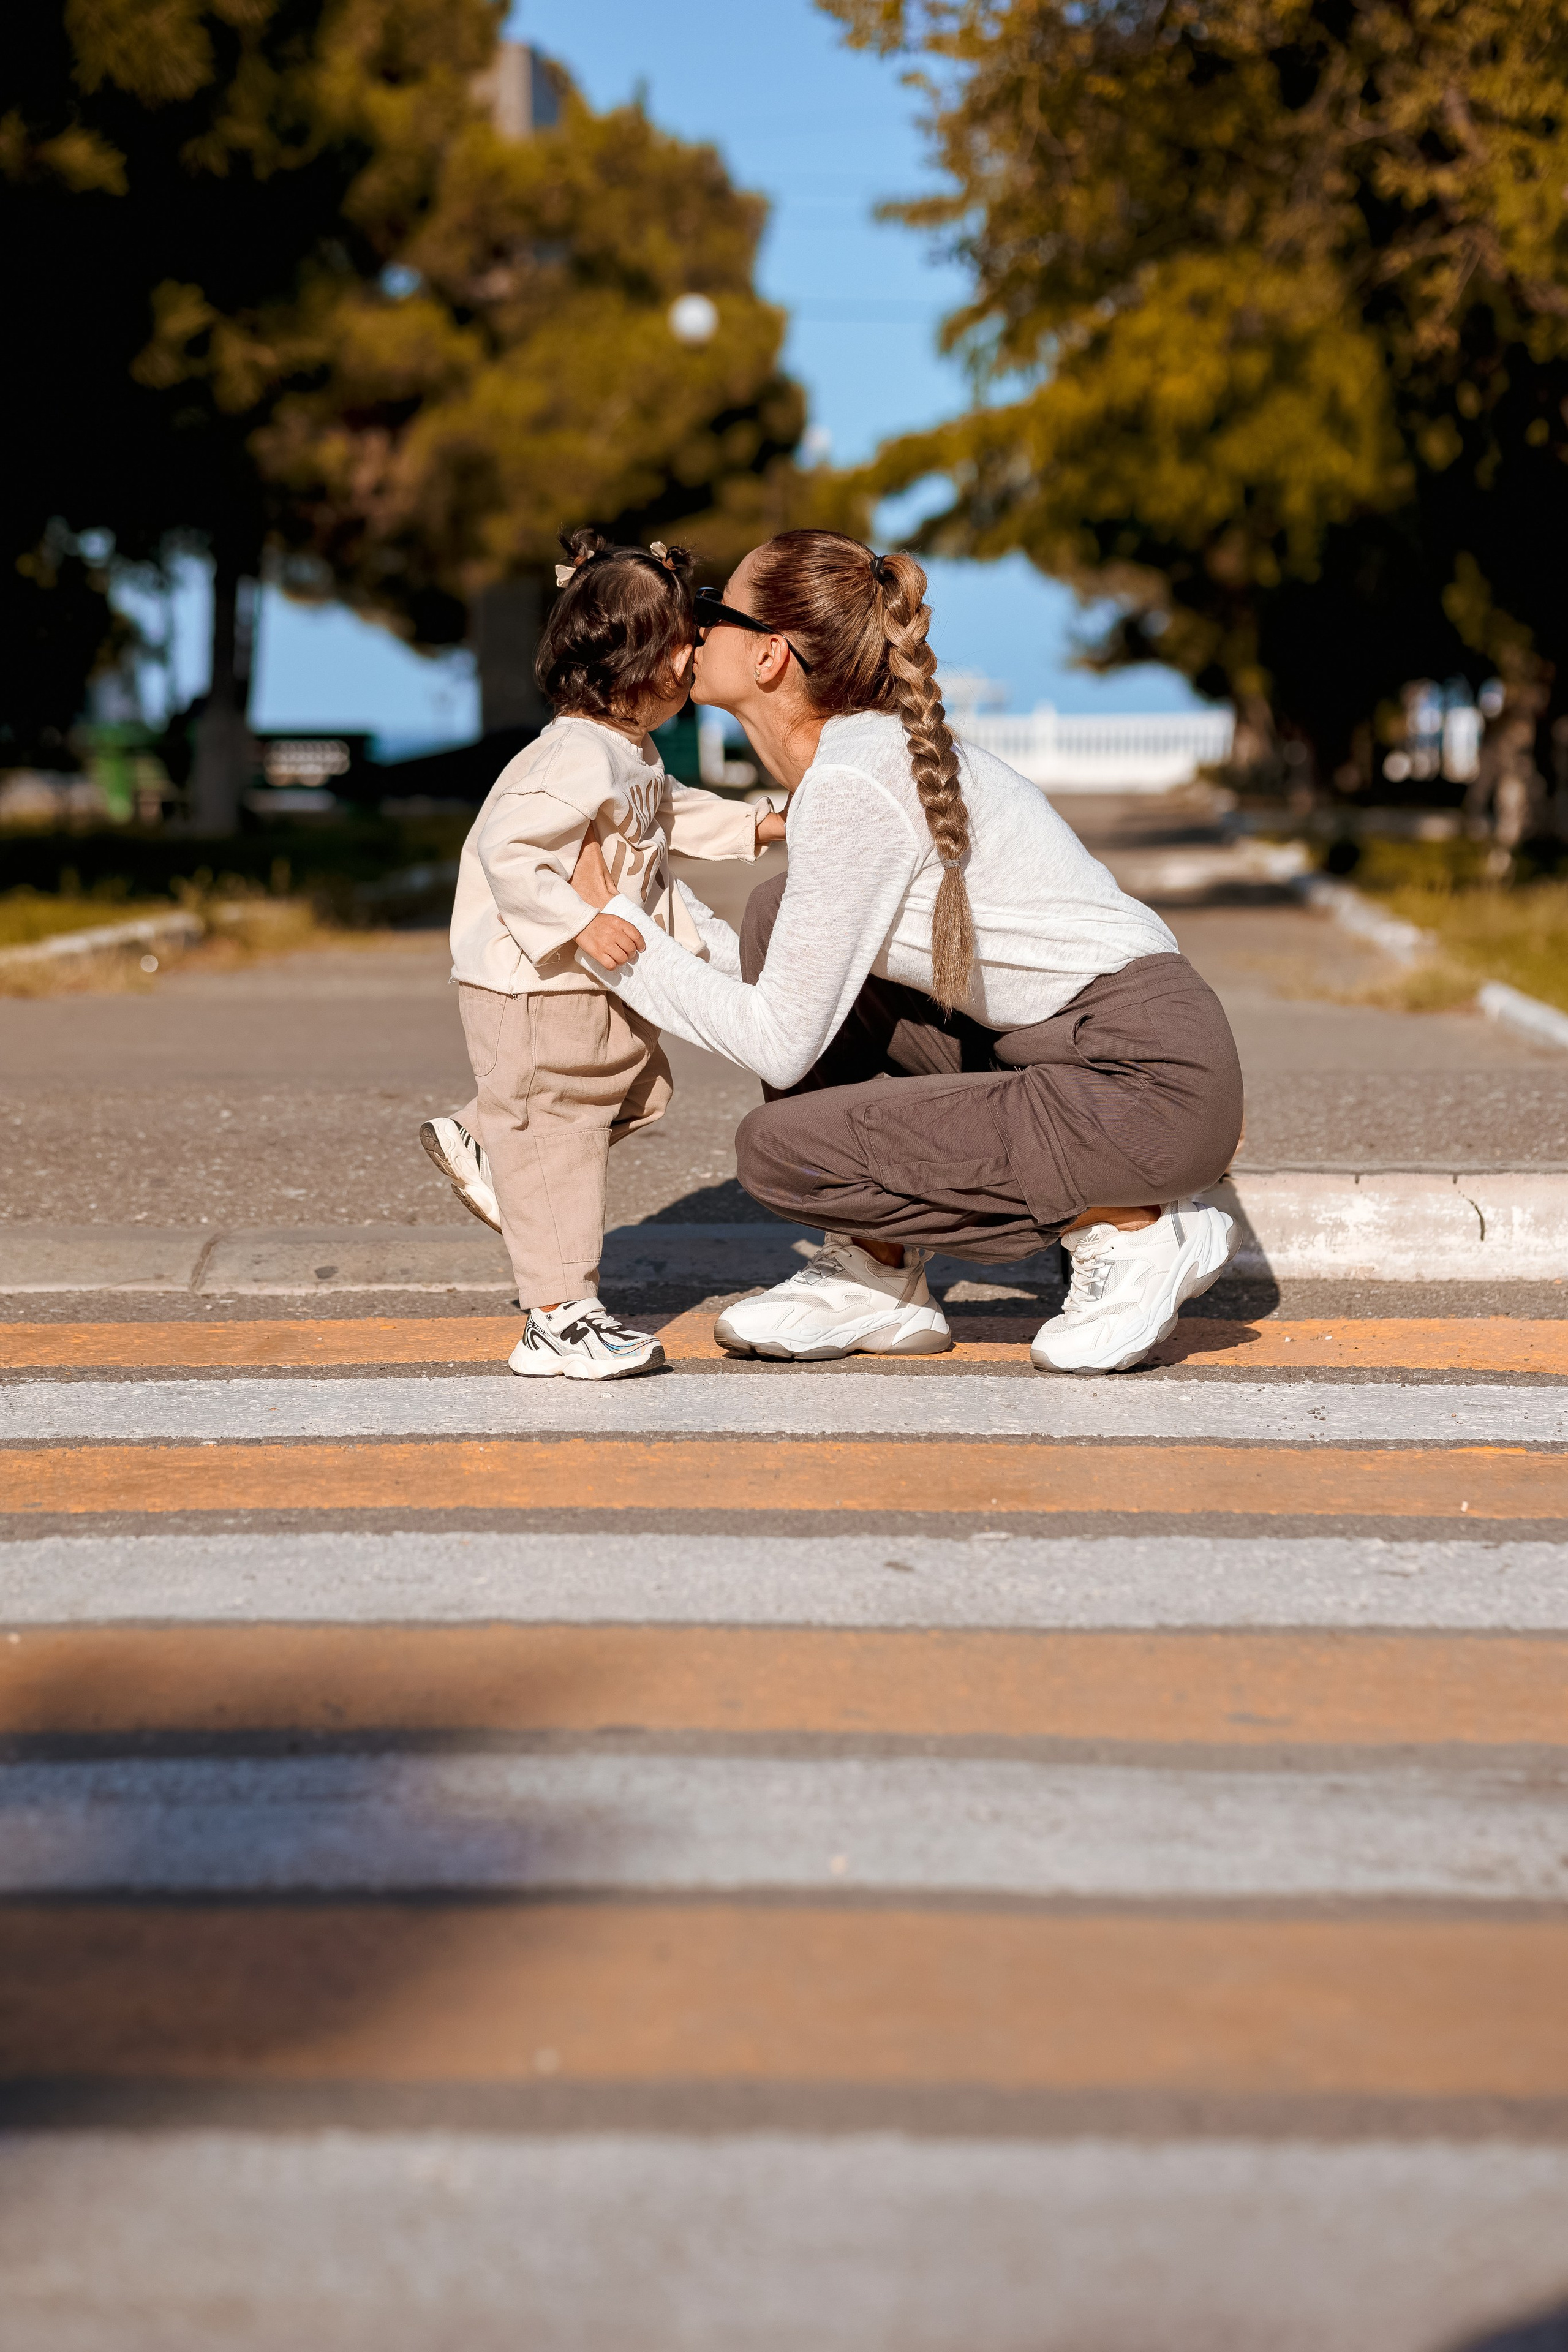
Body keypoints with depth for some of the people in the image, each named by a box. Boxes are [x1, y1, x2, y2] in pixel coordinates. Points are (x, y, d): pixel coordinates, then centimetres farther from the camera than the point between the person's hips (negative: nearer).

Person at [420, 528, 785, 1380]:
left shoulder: (627, 751, 8)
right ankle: (559, 1319, 3)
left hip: (598, 986, 10)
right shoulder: (579, 760, -26)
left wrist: (753, 826, 25)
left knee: (638, 1087, 24)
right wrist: (580, 926, -38)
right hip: (534, 989, -10)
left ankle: (482, 1144, 34)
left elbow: (665, 812, 29)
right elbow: (504, 849, -33)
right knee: (557, 1144, -4)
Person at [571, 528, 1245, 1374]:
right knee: (780, 918, 8)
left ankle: (1132, 1228, -1)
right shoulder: (873, 749, 11)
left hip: (1150, 1087, -9)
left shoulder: (851, 785, -17)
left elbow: (781, 1044, -15)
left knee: (779, 1148, -12)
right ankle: (879, 1280, 12)